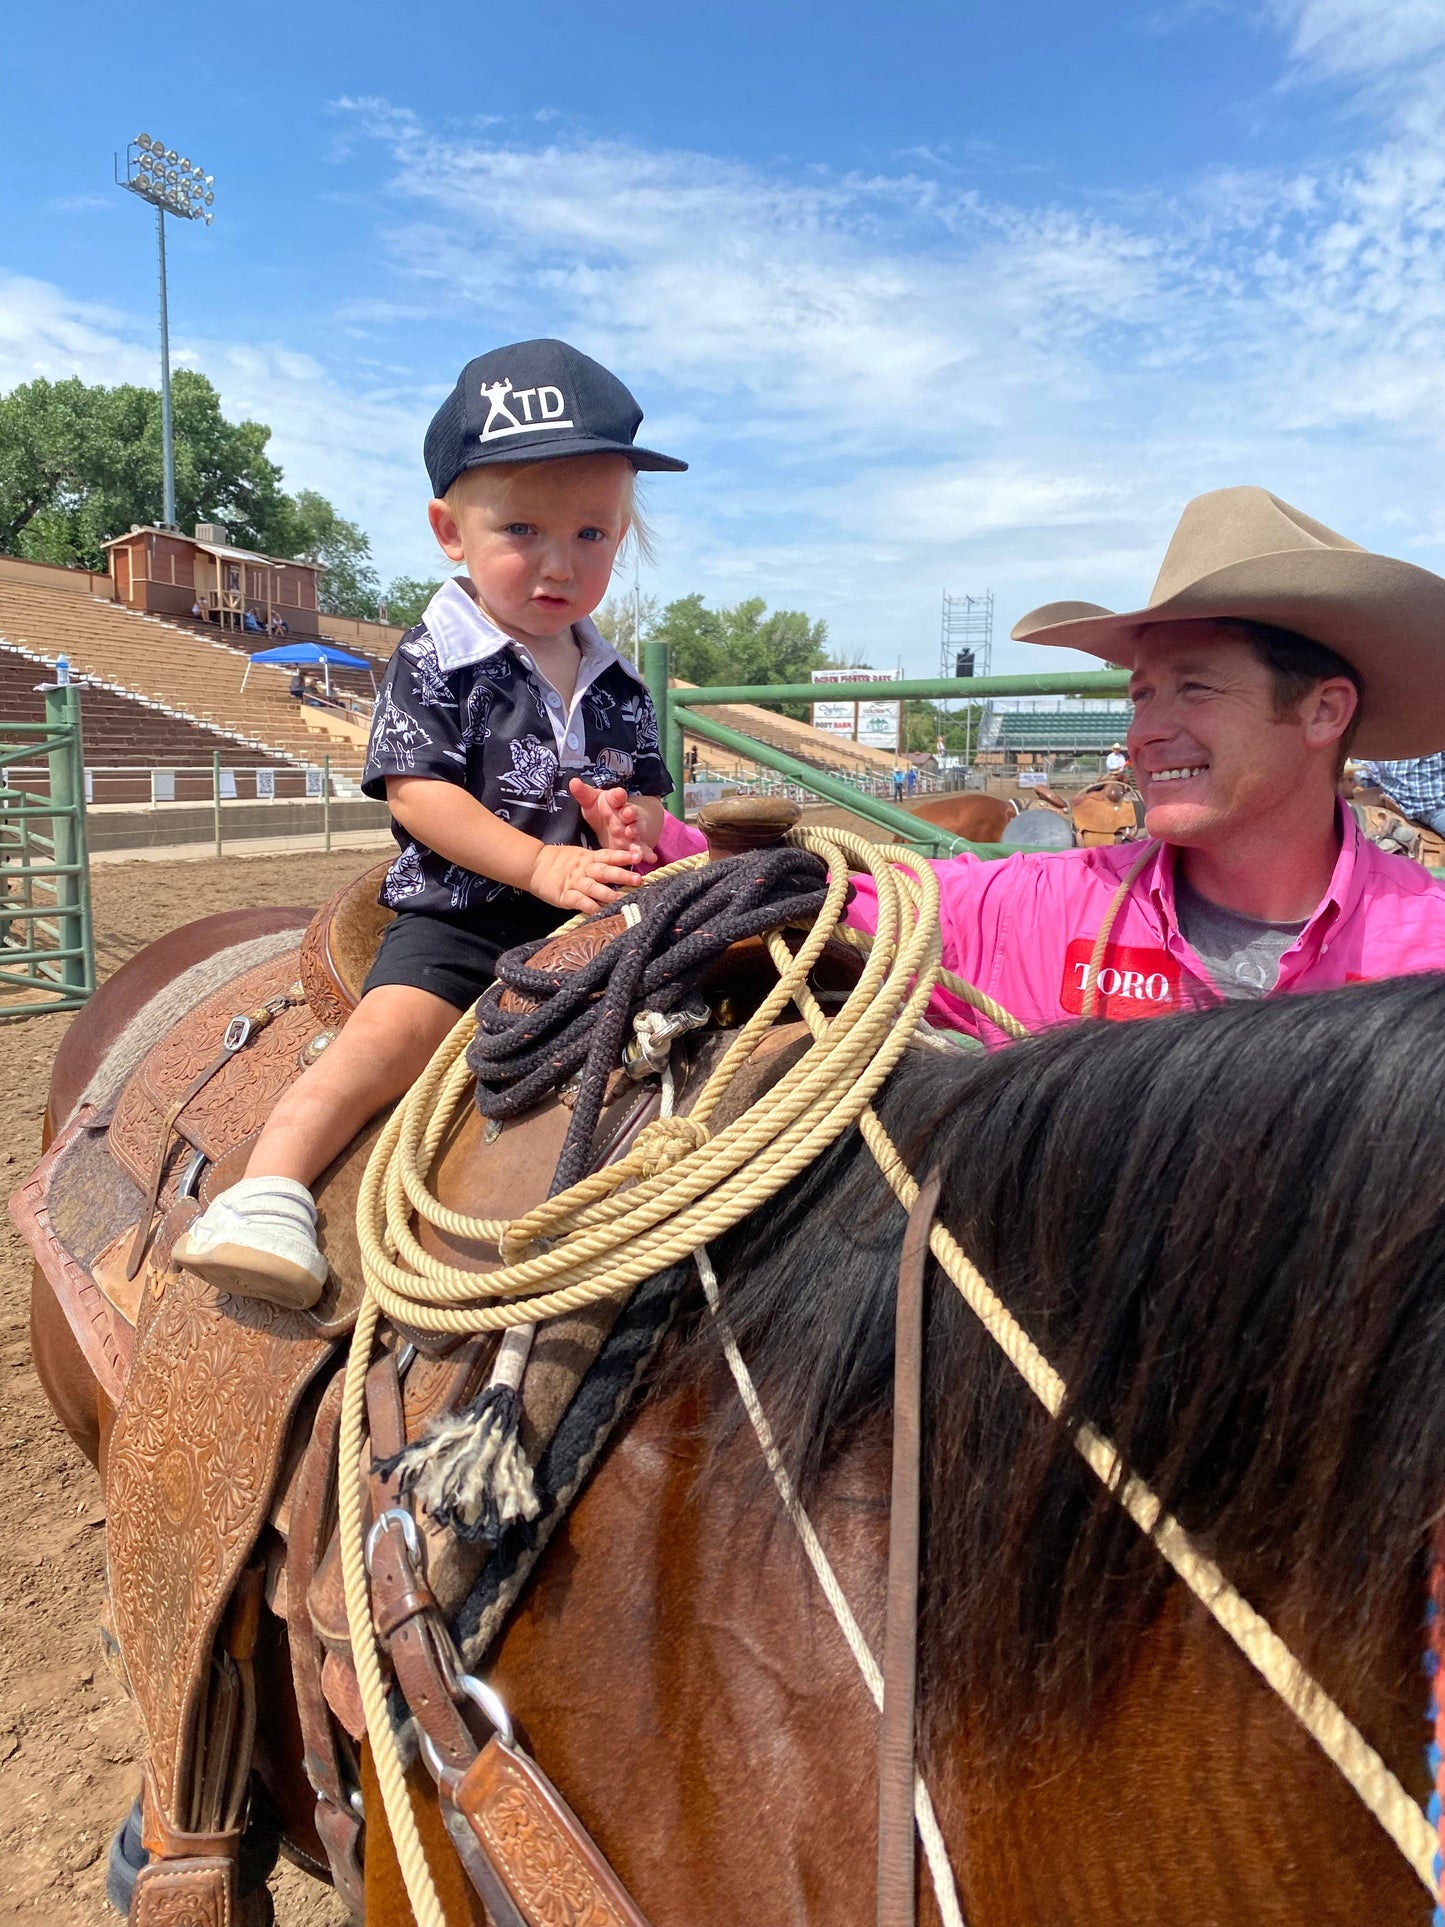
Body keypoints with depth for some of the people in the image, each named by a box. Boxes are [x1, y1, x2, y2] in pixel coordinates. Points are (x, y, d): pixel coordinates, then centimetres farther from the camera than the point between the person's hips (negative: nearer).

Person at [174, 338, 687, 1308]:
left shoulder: (618, 683, 12)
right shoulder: (434, 663, -5)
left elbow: (649, 793, 15)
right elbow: (418, 792, -13)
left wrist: (634, 821, -12)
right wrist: (540, 865, -22)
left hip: (594, 912, 5)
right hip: (457, 911, -5)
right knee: (395, 1027, -26)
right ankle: (270, 1185, -23)